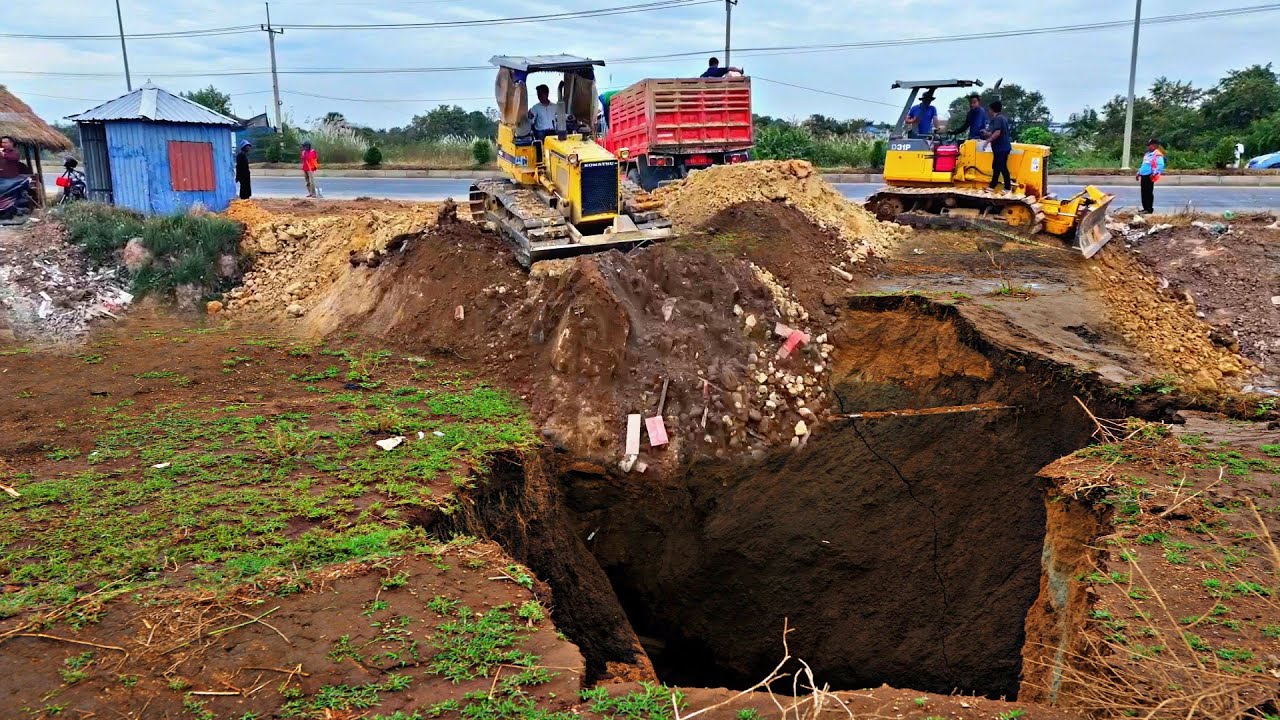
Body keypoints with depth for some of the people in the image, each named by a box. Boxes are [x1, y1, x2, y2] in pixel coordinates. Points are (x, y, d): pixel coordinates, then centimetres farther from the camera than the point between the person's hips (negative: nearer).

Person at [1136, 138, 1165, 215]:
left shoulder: (1157, 155, -10)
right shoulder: (1147, 154, 19)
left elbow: (1160, 165, -19)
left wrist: (1155, 173, -28)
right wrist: (1138, 173, 23)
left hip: (1149, 176, -9)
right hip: (1143, 175, 9)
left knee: (1149, 192, -7)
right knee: (1144, 192, 10)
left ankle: (1149, 209, -4)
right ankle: (1145, 208, 17)